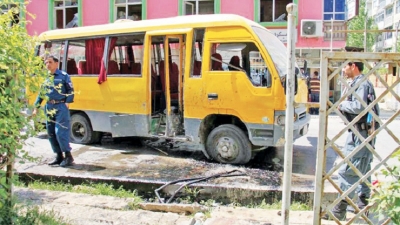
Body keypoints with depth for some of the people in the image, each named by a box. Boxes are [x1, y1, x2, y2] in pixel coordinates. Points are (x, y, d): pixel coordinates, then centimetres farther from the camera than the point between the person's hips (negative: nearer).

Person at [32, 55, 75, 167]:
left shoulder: (63, 75, -1)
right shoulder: (46, 78, 14)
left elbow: (70, 90, -3)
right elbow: (41, 94, 19)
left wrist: (67, 102, -13)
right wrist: (36, 107, 16)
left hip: (61, 107, -7)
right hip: (49, 108, 7)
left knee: (60, 132, -12)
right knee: (51, 133, 8)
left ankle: (68, 156, -2)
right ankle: (59, 156, 19)